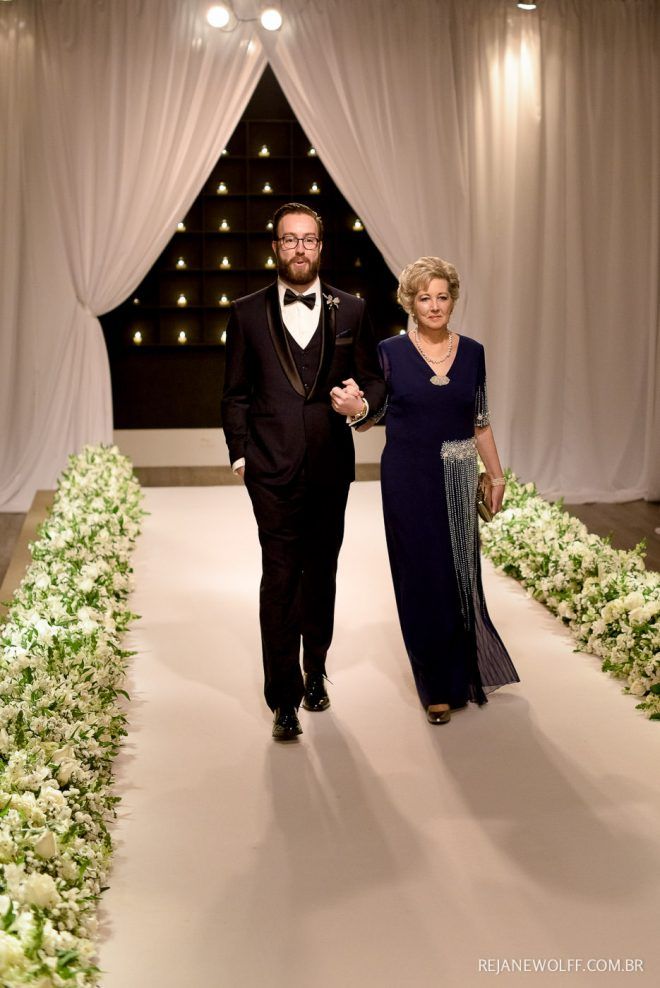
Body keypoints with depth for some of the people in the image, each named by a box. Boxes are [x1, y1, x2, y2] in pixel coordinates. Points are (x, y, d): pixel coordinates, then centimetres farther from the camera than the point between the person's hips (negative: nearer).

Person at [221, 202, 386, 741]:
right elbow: (236, 394, 6)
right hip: (273, 469, -2)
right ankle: (284, 698, 4)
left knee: (320, 573, 15)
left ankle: (314, 670, 33)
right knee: (279, 579, -5)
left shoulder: (351, 310, 5)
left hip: (331, 468, 2)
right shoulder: (247, 313, 3)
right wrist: (241, 454, -1)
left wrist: (362, 404, -13)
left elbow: (374, 378, 9)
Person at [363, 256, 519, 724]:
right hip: (408, 479, -2)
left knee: (460, 573, 9)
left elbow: (481, 422, 10)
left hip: (458, 478, 2)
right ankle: (439, 685, 17)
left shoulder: (472, 352, 5)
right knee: (422, 577, 2)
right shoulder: (390, 352, -3)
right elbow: (370, 415, 0)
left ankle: (464, 669, 35)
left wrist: (497, 476, 9)